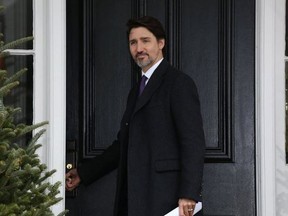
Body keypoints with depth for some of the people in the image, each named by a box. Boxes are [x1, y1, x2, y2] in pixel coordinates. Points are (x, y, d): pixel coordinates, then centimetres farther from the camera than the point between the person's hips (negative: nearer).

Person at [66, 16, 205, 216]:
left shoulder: (179, 82, -5)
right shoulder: (136, 92, 21)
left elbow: (193, 142, -13)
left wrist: (188, 195, -20)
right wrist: (83, 173, 20)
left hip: (167, 198, -8)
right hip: (137, 198, 8)